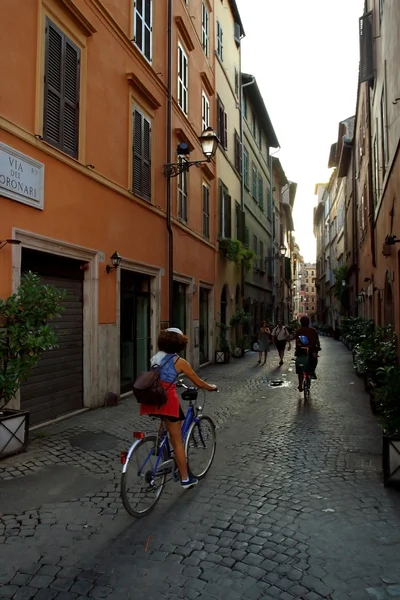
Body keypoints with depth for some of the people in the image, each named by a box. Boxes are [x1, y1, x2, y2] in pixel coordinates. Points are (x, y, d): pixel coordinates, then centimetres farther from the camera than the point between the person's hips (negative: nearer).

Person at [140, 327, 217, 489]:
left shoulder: (155, 357, 13)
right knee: (177, 441, 8)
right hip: (167, 400, -5)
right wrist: (212, 387, 23)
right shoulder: (179, 362, -3)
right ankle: (185, 479, 19)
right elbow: (198, 383, 5)